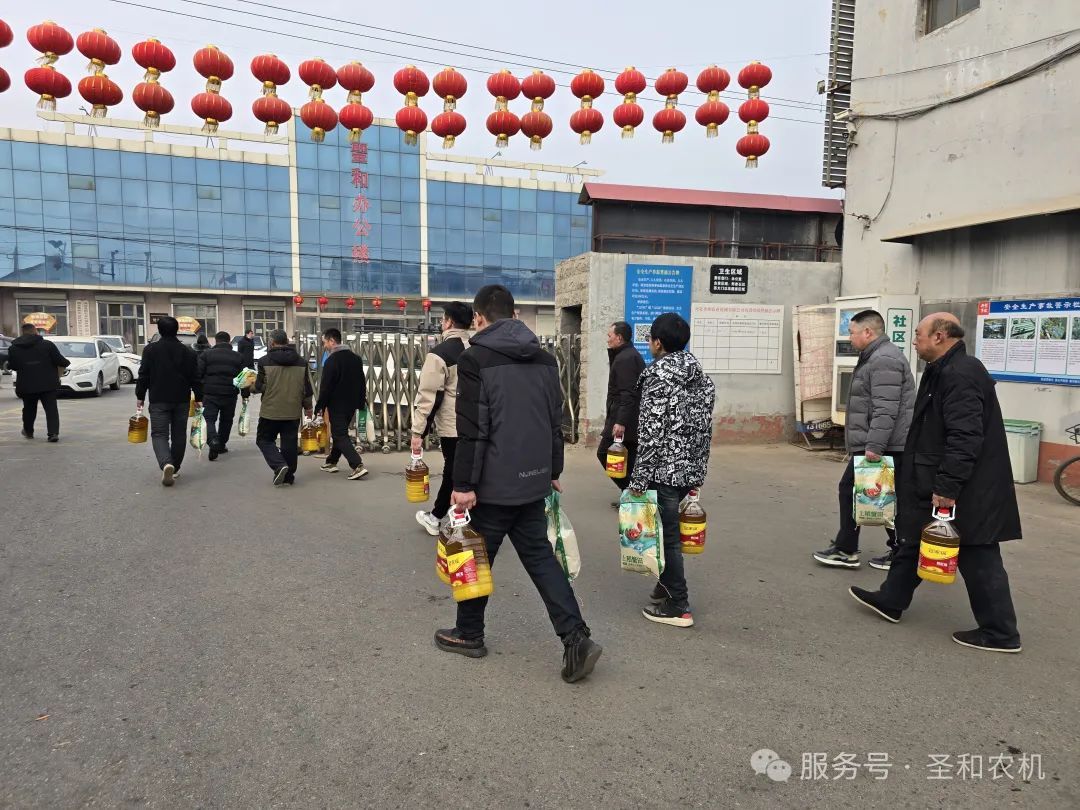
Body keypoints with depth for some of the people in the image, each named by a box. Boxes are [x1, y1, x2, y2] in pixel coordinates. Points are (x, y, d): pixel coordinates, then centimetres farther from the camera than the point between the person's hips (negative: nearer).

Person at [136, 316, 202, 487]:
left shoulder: (150, 349, -4)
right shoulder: (188, 352, 3)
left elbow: (143, 375, -4)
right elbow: (195, 378, 4)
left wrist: (140, 396, 5)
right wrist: (198, 398, 11)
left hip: (158, 400, -2)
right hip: (182, 400, 2)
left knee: (159, 434, -2)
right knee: (178, 434, 12)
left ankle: (166, 464, -26)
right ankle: (175, 468, 18)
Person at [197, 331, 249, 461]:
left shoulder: (206, 354, 2)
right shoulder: (238, 357, 7)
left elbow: (198, 374, -2)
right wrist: (245, 394, 11)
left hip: (210, 394, -2)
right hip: (230, 395, 2)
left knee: (209, 419, 0)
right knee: (226, 420, 17)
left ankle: (213, 441, -25)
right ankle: (222, 445, 26)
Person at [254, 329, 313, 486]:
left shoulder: (265, 361, -9)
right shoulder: (301, 362, 3)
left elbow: (260, 387, -7)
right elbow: (307, 388, 8)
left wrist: (252, 386, 17)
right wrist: (308, 407, 19)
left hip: (271, 410, -3)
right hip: (293, 411, 3)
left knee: (264, 439, 11)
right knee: (290, 442, 11)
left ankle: (279, 465, -8)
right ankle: (289, 475, 17)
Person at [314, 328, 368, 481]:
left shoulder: (332, 361, -16)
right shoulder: (355, 358, 9)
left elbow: (325, 387, -16)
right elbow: (362, 383, 14)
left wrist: (319, 406, -7)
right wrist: (361, 403, 19)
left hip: (337, 405, -8)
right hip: (352, 404, 8)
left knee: (340, 435, -5)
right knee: (340, 432, 20)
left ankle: (358, 465, -17)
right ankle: (332, 462, 31)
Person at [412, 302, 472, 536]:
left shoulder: (440, 353, -11)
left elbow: (429, 396, -14)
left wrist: (418, 431, -10)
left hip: (453, 428, -5)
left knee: (456, 475, 5)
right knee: (453, 472, 14)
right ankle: (435, 516, 24)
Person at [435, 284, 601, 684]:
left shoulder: (475, 359, -12)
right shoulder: (544, 358, 9)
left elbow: (472, 430, -17)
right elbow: (556, 422, 12)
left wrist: (464, 484, -13)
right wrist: (553, 472, 19)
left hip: (494, 484, -6)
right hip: (534, 481, 6)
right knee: (540, 556, 12)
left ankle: (468, 634, 28)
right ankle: (576, 637, 3)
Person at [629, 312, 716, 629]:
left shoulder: (657, 375, -15)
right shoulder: (700, 374, 9)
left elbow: (650, 432, -19)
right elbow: (705, 428, 13)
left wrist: (638, 479, -14)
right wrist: (697, 473, 19)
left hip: (663, 471, -8)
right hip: (690, 469, 8)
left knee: (667, 537, 2)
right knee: (669, 531, 21)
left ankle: (679, 607, 10)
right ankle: (667, 587, 33)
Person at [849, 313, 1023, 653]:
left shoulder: (960, 375, -21)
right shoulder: (947, 370, 13)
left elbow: (965, 438, -27)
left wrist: (947, 487, -26)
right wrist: (937, 484, 23)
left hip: (964, 492, -11)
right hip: (938, 484, 11)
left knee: (978, 559, 0)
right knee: (915, 540, 18)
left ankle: (1000, 634, 13)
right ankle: (890, 601, 30)